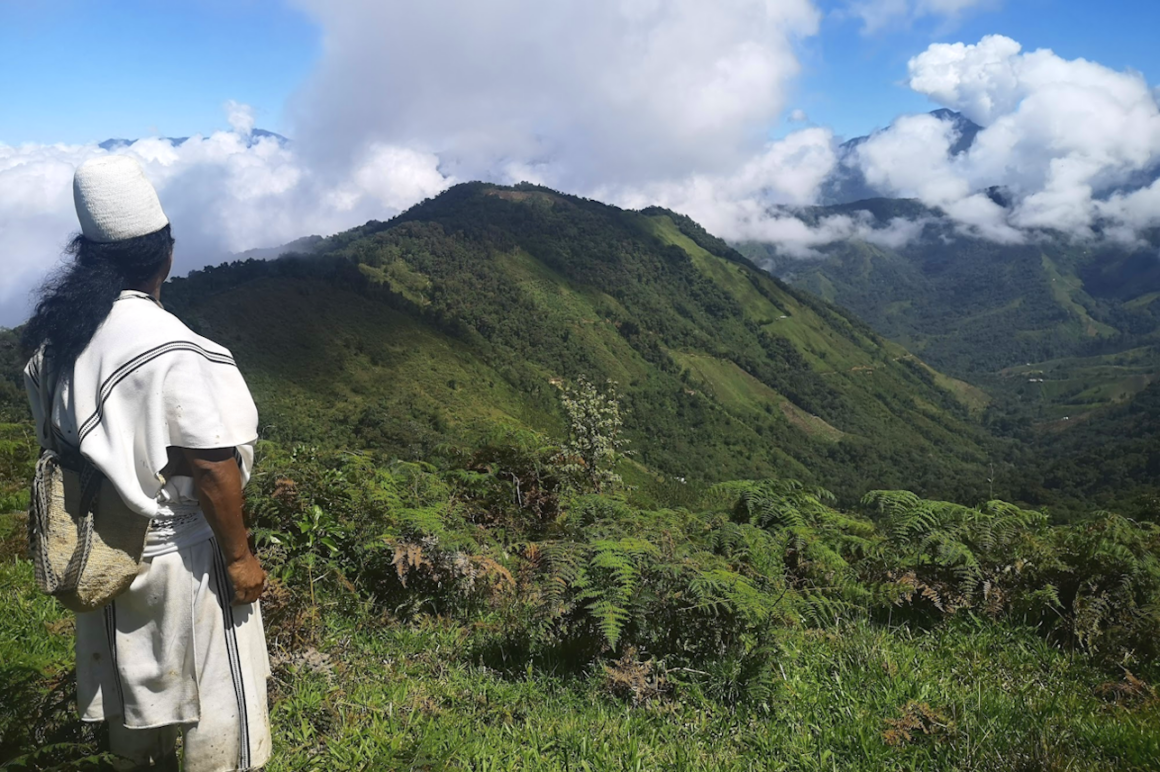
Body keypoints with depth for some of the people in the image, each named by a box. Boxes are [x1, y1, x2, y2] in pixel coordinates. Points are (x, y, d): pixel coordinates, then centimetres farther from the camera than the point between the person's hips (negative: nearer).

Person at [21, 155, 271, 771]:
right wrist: (239, 556, -14)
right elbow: (210, 466, -24)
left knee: (133, 678, 24)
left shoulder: (53, 333, -2)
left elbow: (55, 434, 9)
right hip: (178, 552, -7)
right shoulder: (167, 348, -25)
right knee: (217, 695, 9)